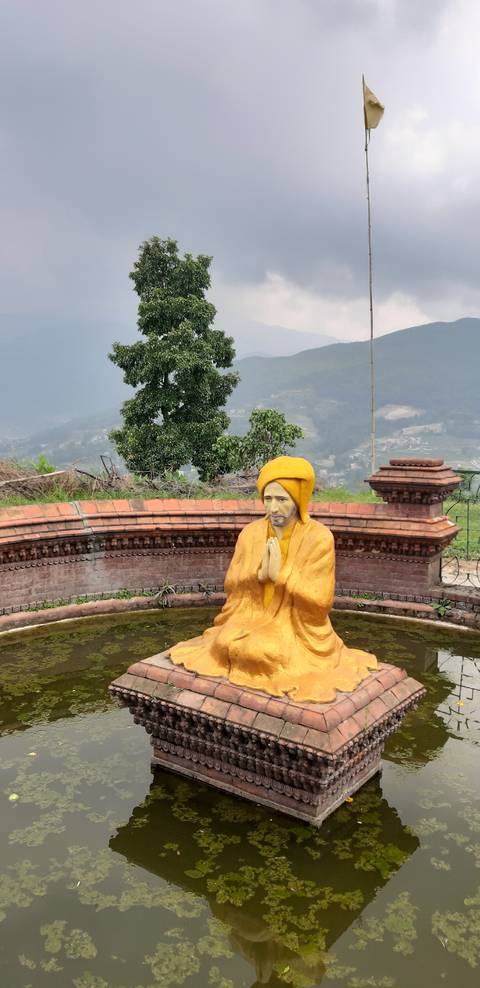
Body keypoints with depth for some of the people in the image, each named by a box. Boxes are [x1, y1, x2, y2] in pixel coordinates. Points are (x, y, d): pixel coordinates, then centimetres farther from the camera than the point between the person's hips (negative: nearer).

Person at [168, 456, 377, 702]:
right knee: (226, 643, -24)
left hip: (297, 626, -4)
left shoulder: (319, 537, -12)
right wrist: (260, 573, -16)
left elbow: (320, 601, -15)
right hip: (252, 618, 4)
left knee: (263, 651, -30)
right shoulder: (250, 533, 1)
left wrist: (280, 573, -21)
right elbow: (231, 584, 3)